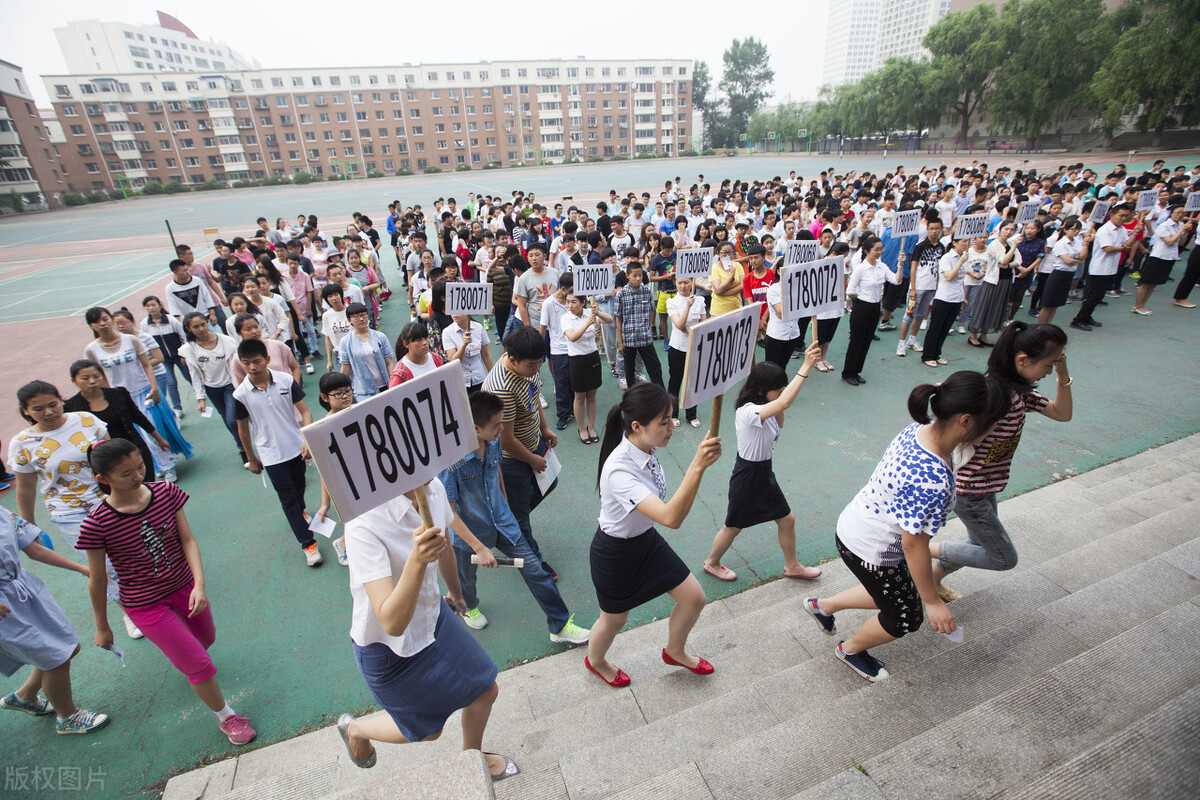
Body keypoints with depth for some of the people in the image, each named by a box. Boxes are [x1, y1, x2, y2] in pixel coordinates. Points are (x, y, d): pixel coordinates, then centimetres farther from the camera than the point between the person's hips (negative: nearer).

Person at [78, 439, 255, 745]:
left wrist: (199, 584, -21)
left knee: (205, 639, 26)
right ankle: (226, 717, 26)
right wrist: (102, 627, 3)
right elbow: (97, 580, -8)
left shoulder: (166, 493, -13)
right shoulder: (96, 524, -21)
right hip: (146, 605, -4)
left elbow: (188, 540, -10)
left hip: (185, 588, 4)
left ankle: (179, 658, 63)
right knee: (200, 665, 1)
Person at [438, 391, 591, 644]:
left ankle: (560, 626, 22)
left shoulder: (493, 441, -14)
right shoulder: (450, 461, -33)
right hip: (468, 531, -4)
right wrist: (479, 548, -25)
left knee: (535, 569, 5)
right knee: (466, 580, 24)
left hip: (502, 522, 4)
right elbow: (448, 512, -26)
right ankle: (469, 607, 61)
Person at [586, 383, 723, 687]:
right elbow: (671, 518, -49)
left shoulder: (646, 447, -14)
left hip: (646, 539, 7)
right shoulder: (619, 471, -40)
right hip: (615, 554, -7)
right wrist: (697, 466, -57)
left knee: (694, 598, 14)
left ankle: (675, 651, 47)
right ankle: (595, 661, 56)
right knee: (614, 619, 19)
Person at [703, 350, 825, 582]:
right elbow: (784, 402, -49)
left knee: (787, 520, 19)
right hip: (747, 476, -8)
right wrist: (806, 366, -49)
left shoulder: (764, 411, -3)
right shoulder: (747, 412, -32)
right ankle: (712, 563, 39)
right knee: (733, 527, 13)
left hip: (764, 473, 9)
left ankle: (792, 566, 43)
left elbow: (778, 424, 19)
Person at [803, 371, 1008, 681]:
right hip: (869, 549, -8)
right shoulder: (932, 481, -37)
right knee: (905, 618, 18)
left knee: (894, 596, 29)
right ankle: (851, 649, 45)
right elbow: (913, 544, -27)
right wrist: (933, 602, -13)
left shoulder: (921, 429, -10)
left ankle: (823, 605, 44)